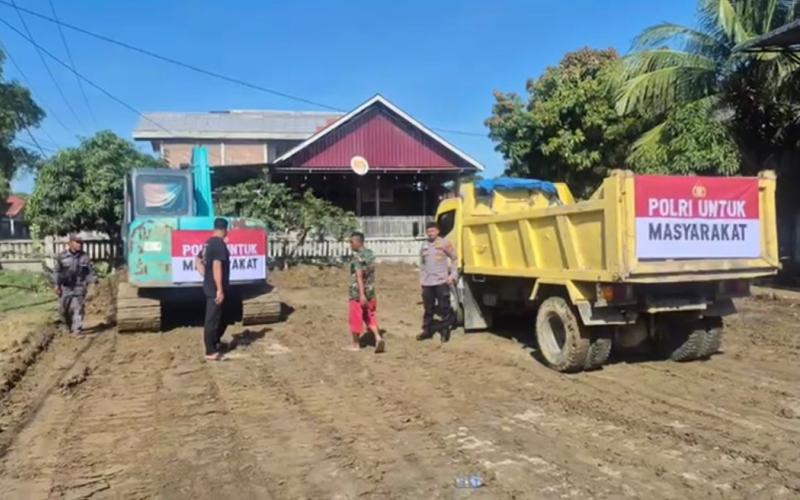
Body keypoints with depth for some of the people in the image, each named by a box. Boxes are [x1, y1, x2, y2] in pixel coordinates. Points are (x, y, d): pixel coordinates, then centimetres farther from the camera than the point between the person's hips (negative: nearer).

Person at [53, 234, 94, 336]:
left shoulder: (84, 257, 1)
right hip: (65, 287, 1)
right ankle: (69, 327, 33)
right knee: (63, 308, 10)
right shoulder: (62, 256, 1)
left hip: (79, 287, -1)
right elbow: (56, 271, 6)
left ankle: (77, 328, -4)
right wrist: (56, 284, 2)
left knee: (78, 308, -6)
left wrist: (89, 283, -3)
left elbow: (89, 272, 5)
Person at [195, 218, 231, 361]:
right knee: (212, 320, -2)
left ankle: (215, 343, 31)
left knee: (222, 318, 21)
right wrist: (220, 289, -24)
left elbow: (198, 261, 21)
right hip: (216, 289, -10)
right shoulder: (219, 243, -17)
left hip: (210, 287, 10)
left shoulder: (209, 243, 13)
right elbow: (216, 267, -24)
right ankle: (211, 352, 5)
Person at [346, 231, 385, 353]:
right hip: (370, 291, 8)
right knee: (369, 317, 16)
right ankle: (378, 337, -2)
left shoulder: (357, 257, -18)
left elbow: (359, 276, -25)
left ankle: (356, 344, 17)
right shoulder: (370, 254, 8)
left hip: (357, 293, -8)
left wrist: (362, 294, -30)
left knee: (356, 319, 6)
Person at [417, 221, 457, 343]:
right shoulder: (424, 246, 12)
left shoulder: (444, 243, -2)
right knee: (428, 308, 11)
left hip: (441, 281, -4)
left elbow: (454, 259, 1)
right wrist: (421, 279, 14)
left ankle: (445, 331, 8)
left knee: (444, 308, 0)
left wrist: (453, 275, -5)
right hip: (427, 283, 4)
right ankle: (427, 330, 21)